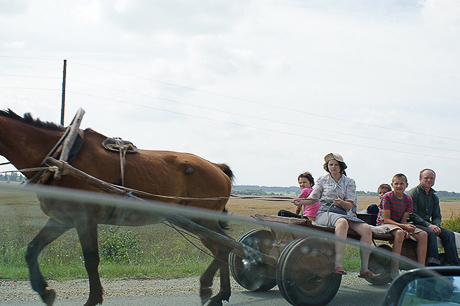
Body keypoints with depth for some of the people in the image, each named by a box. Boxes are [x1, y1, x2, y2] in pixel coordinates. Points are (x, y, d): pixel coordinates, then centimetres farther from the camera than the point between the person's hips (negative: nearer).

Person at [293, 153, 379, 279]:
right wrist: (301, 202, -11)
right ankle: (338, 265, -47)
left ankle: (364, 269, -19)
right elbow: (312, 199, 9)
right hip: (325, 213, -3)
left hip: (343, 212, 3)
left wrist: (341, 202, -18)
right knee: (342, 223, -40)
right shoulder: (322, 180, 12)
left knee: (366, 229, -23)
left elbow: (350, 205, 4)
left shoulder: (349, 182, 14)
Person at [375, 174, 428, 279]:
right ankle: (394, 272, -38)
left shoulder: (408, 200, 4)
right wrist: (404, 226, -26)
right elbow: (386, 219, -17)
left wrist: (407, 230, -20)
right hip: (384, 224, -6)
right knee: (399, 232, -39)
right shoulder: (387, 197, -14)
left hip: (399, 224, 7)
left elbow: (404, 220, 3)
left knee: (423, 235, -13)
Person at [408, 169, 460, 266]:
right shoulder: (413, 193, -5)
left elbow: (437, 216, 18)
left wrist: (436, 226, -7)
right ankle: (433, 263, -38)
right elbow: (412, 214, -13)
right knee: (431, 233, -34)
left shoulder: (434, 196, 17)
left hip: (428, 224, 7)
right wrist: (428, 225, -21)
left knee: (449, 234, -13)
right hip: (414, 224, -7)